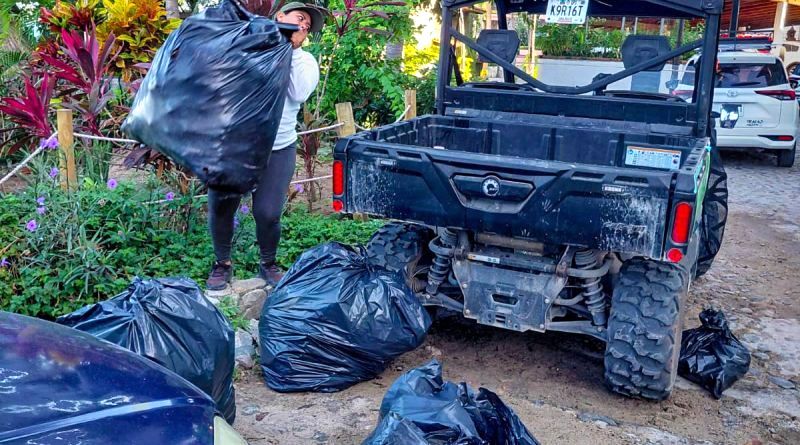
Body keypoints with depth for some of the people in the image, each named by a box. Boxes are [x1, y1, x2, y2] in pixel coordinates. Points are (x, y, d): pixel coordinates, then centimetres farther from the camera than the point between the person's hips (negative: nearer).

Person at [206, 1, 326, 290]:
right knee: (219, 209, 2)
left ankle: (268, 264, 19)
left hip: (278, 150, 0)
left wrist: (289, 51, -12)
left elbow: (298, 94, -13)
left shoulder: (306, 62, 8)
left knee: (267, 213, -8)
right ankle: (223, 264, 24)